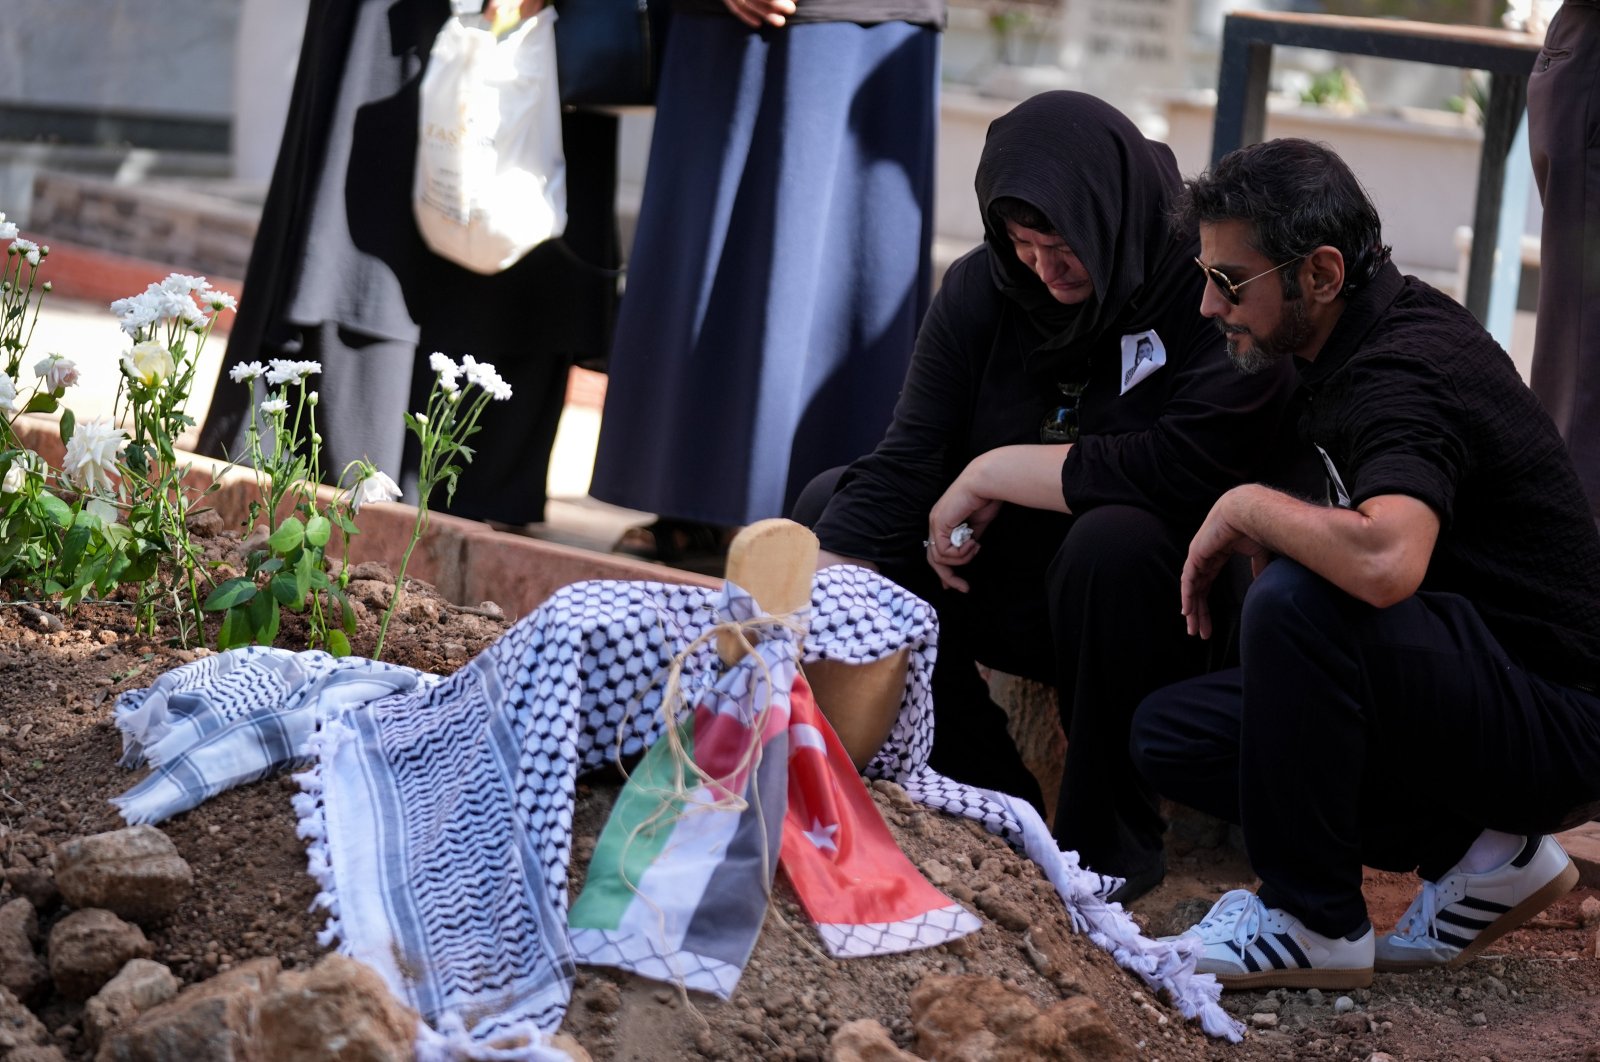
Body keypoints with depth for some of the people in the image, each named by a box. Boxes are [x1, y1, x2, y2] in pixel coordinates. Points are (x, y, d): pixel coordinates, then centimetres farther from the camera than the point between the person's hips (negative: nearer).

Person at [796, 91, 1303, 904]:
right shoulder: (984, 288, -4)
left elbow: (1184, 469, -32)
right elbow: (901, 466, -11)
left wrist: (992, 473, -21)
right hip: (1014, 591, 6)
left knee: (1113, 540, -37)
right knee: (828, 506, -4)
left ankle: (1109, 841, -16)